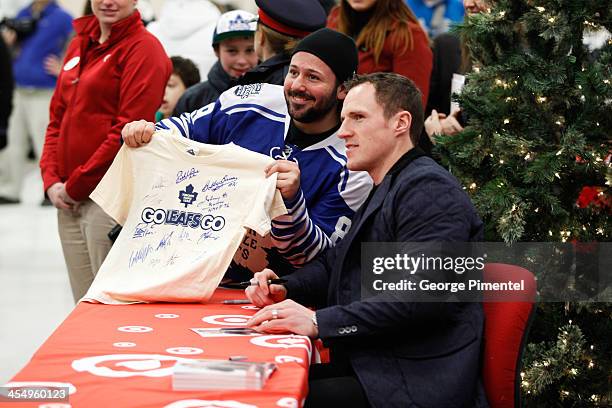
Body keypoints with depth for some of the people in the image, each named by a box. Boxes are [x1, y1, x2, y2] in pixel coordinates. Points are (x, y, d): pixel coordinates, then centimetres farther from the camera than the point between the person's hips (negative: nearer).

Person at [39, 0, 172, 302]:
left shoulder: (143, 48, -8)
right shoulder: (79, 44, 15)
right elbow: (58, 117, 19)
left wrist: (76, 185, -12)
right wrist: (51, 180, 5)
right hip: (69, 200, 7)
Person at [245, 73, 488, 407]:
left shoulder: (429, 189, -11)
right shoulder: (383, 192, 23)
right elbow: (334, 264, 27)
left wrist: (318, 322, -26)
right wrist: (283, 289, 5)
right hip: (368, 366, 9)